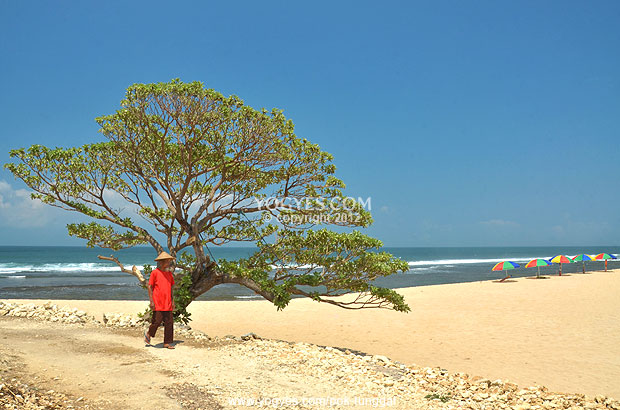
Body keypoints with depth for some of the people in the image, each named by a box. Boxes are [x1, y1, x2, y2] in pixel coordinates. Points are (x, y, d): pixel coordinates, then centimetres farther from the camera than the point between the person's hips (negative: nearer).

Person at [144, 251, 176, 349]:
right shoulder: (155, 273, -4)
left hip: (168, 304, 6)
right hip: (158, 304, -5)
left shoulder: (169, 273, 13)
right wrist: (151, 301, -10)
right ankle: (148, 333, 26)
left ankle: (167, 343, 9)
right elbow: (149, 287, -5)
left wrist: (172, 301, 16)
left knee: (169, 323, 3)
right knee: (157, 321, -4)